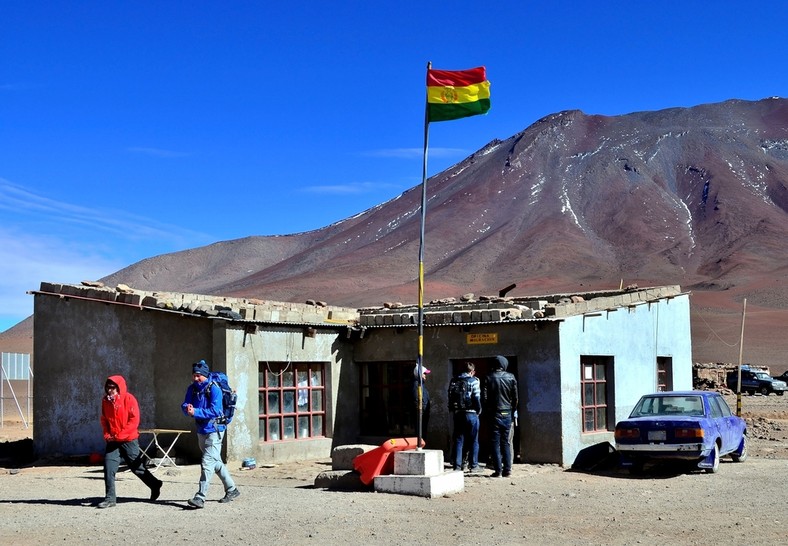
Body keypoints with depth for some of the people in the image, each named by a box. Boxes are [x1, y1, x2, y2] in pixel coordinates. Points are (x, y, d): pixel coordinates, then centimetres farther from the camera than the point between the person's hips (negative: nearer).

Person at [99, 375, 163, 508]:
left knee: (137, 467, 6)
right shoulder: (105, 400, 6)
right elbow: (104, 420, 15)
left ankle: (155, 485, 28)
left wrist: (120, 435, -17)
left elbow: (134, 420, -14)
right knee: (109, 468, -7)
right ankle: (110, 498, 0)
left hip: (129, 440, -5)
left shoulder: (128, 399, -10)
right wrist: (107, 434, -1)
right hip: (112, 441, 5)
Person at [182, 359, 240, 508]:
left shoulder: (214, 389, -15)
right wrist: (187, 408, -21)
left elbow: (214, 410, -23)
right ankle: (232, 490, 31)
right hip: (201, 431, 8)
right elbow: (185, 405, 2)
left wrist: (195, 412, -27)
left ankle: (200, 497, -17)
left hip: (214, 430, -8)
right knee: (216, 462, 17)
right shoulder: (192, 388, 6)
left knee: (207, 463, -15)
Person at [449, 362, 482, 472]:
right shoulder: (474, 381, -6)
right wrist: (479, 410, 1)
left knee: (458, 440, 8)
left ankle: (457, 465, 6)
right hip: (471, 413, -4)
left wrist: (452, 410, 14)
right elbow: (476, 397, -12)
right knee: (473, 440, 6)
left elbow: (450, 396, 8)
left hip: (458, 413, 4)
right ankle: (473, 465, 8)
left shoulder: (455, 380, 7)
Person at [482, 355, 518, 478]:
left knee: (495, 443, 1)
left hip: (495, 414, -2)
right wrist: (512, 411, 14)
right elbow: (515, 398, 3)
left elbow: (484, 398, -6)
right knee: (505, 442, 10)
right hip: (507, 414, 2)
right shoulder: (511, 378, 1)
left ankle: (498, 470, -3)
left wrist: (487, 411, 7)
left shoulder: (489, 378, -4)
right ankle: (507, 469, 7)